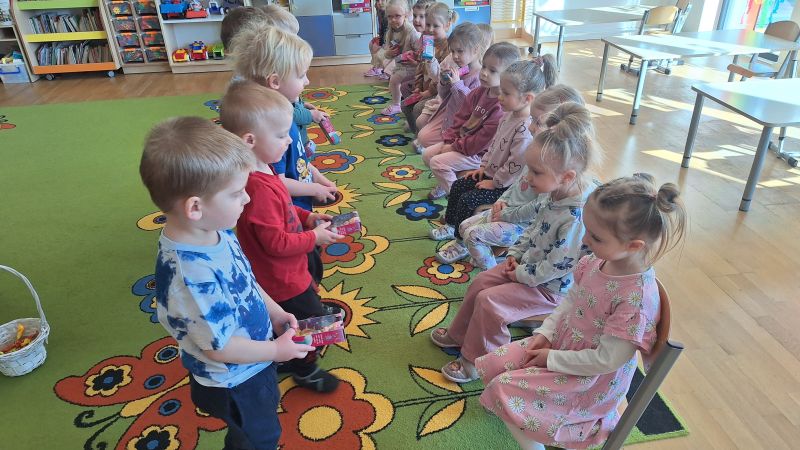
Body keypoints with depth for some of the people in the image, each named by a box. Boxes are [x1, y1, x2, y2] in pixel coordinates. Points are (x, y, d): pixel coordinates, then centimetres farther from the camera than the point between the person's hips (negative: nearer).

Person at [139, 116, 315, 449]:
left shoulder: (215, 231, -15)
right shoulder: (191, 275, -41)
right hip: (234, 382, -7)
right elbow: (220, 347, -29)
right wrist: (277, 350, -17)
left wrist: (276, 313, -1)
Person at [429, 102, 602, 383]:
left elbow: (558, 265, -29)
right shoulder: (551, 194, -5)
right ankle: (459, 334, 31)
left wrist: (522, 274, -17)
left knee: (490, 301, -14)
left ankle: (477, 361, 9)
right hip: (529, 266, 9)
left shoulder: (577, 217, -34)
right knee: (481, 282, 8)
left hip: (551, 287, -9)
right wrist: (516, 254, 3)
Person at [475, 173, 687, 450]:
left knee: (504, 389, -14)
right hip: (561, 343, 8)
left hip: (592, 380, -7)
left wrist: (553, 359, -16)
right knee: (495, 364, 1)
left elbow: (606, 360, -25)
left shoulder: (638, 297, -31)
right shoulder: (596, 262, -10)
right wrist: (545, 333, -3)